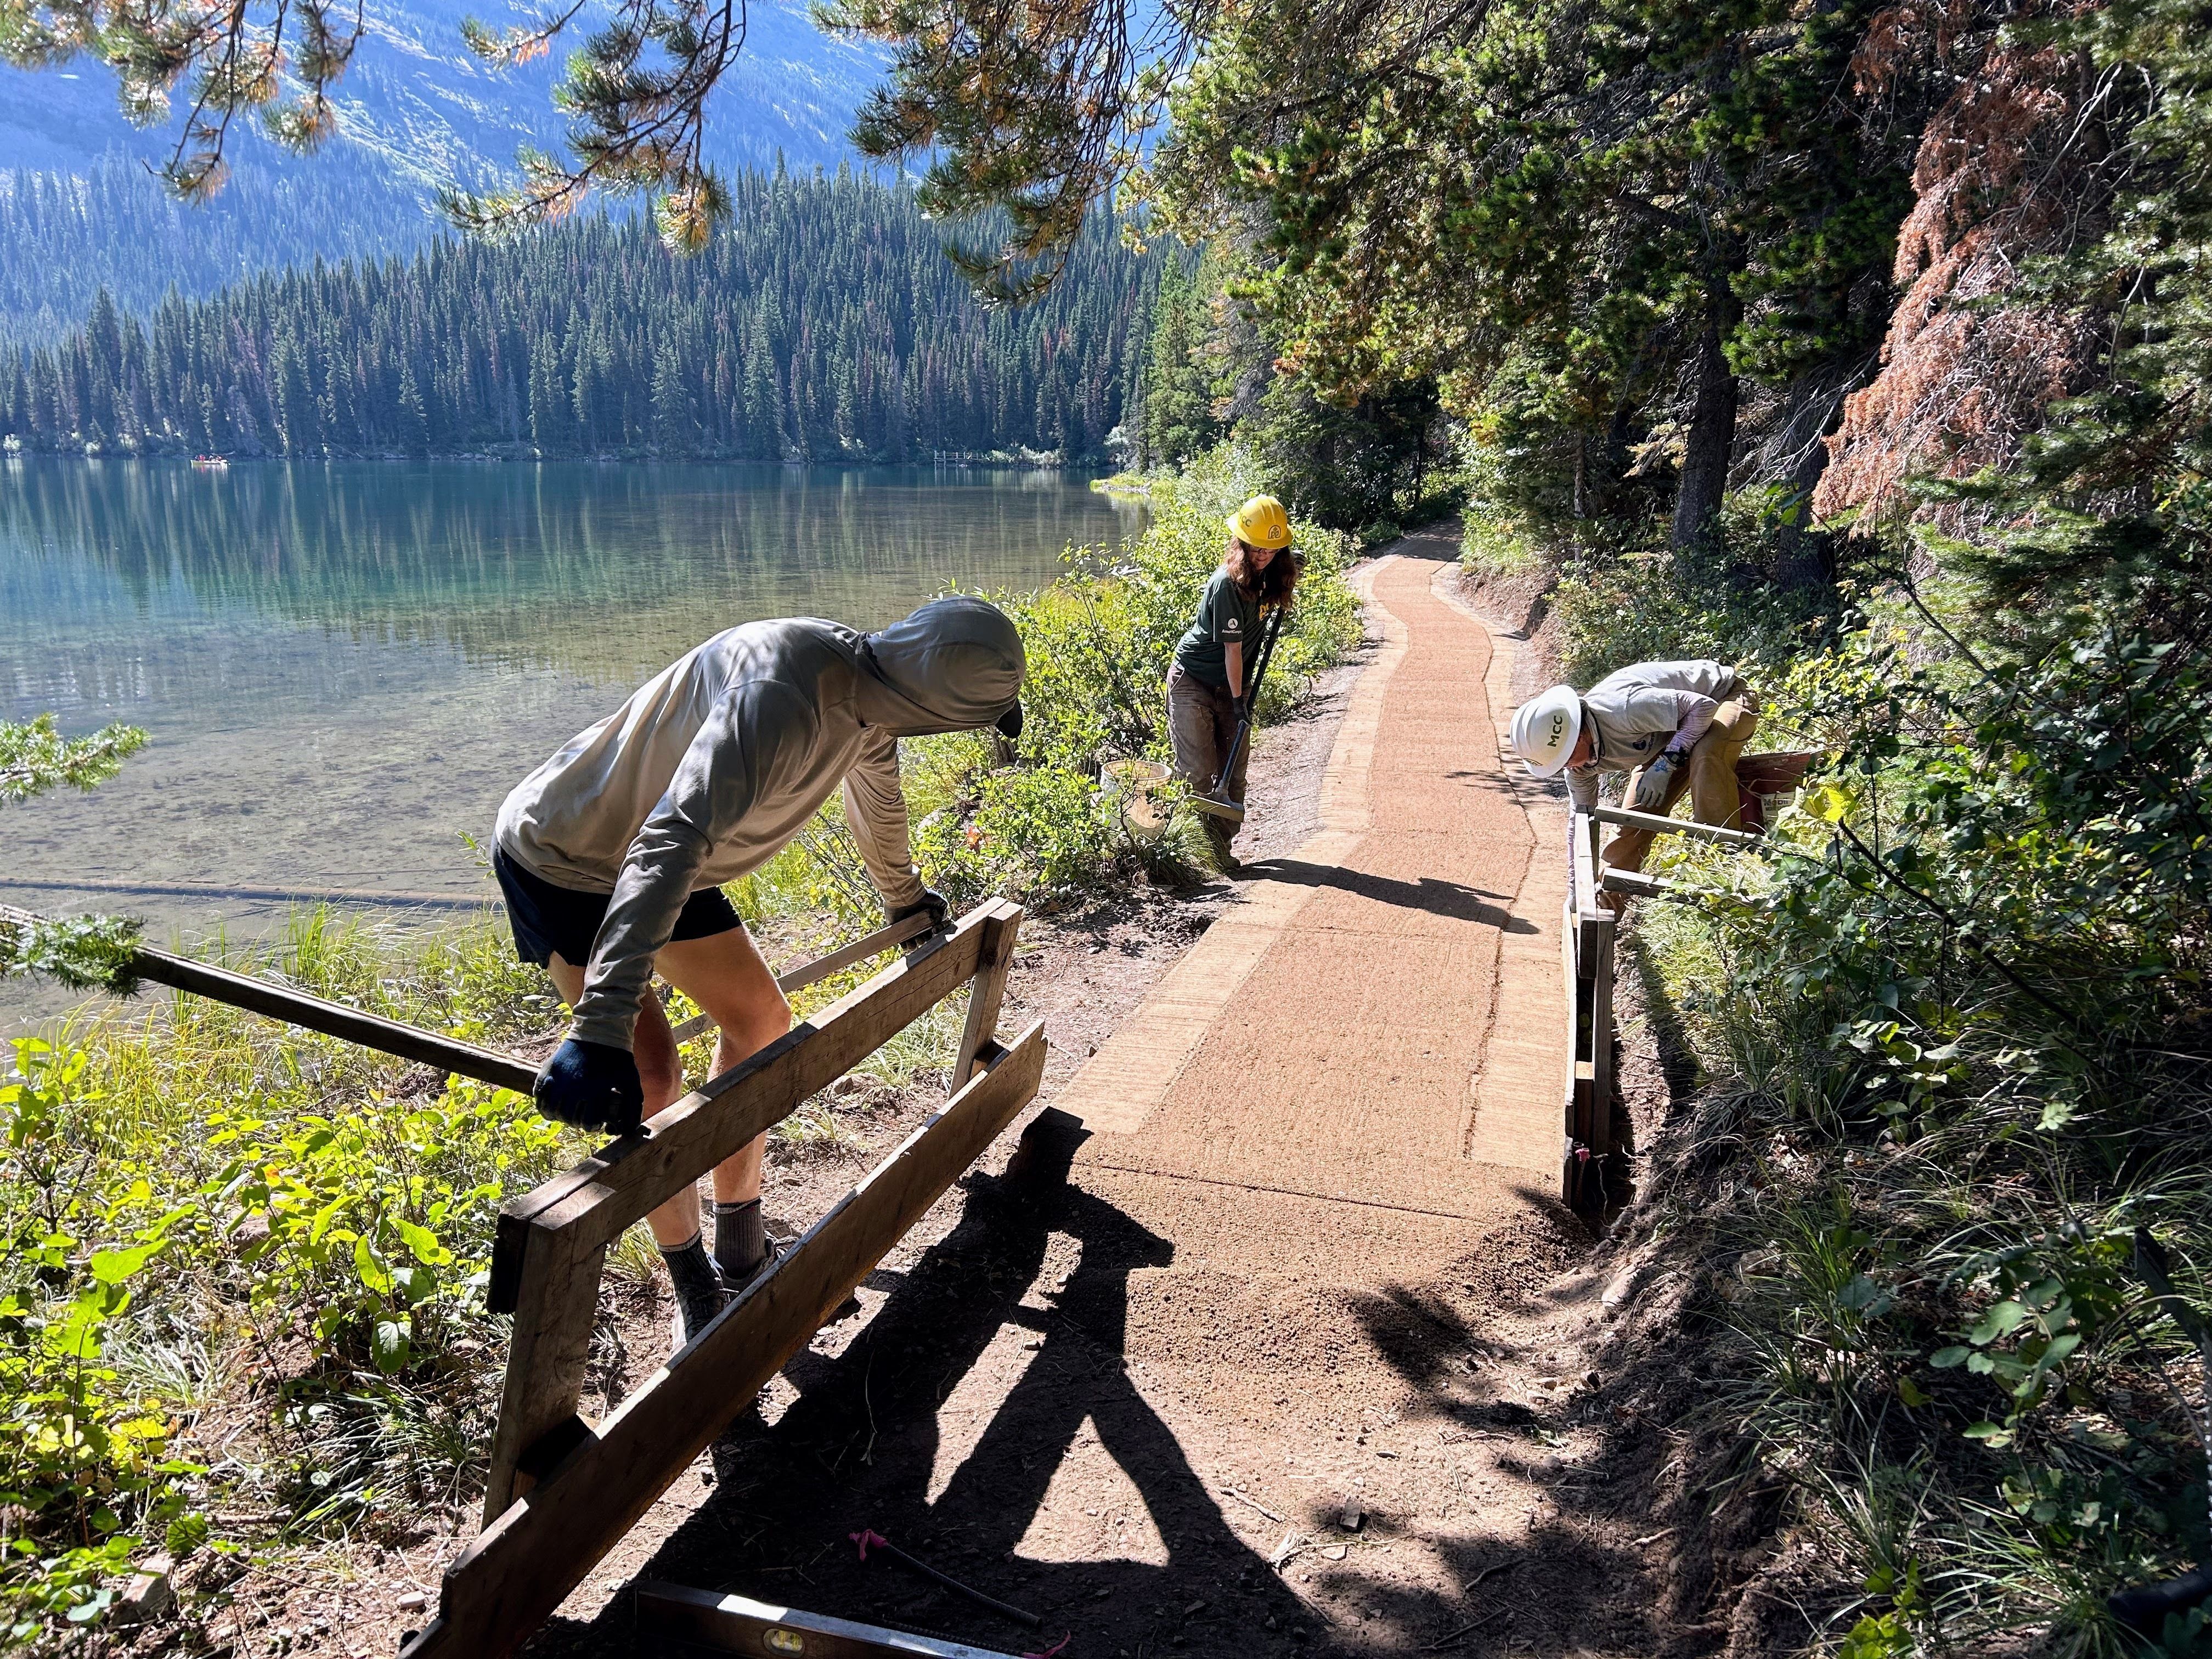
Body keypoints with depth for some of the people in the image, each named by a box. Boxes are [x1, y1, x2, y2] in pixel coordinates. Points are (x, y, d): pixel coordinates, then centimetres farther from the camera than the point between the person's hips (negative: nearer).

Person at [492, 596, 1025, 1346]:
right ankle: (696, 1291, 5)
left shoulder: (868, 689, -8)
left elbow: (877, 796, 15)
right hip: (559, 859, -9)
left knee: (761, 1019, 11)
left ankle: (740, 1251, 24)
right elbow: (666, 848, -46)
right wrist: (600, 1034, -53)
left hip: (666, 856, 9)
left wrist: (903, 897, 34)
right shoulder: (781, 698, -38)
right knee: (649, 1075, -16)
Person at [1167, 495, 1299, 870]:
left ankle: (1221, 848, 13)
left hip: (1230, 684, 7)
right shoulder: (1227, 585, -24)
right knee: (1199, 775, -8)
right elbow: (1232, 648, -20)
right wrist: (1238, 700, -16)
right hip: (1193, 681, -7)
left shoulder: (1266, 574, -1)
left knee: (1234, 773, 5)